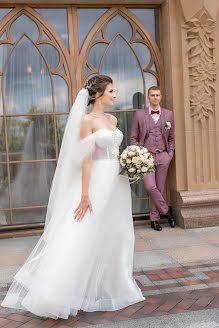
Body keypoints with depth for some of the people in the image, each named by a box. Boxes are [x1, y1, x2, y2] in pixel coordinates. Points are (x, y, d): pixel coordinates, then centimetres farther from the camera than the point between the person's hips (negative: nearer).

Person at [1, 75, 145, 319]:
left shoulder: (112, 120, 13)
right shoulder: (87, 121, -10)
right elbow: (86, 159, -16)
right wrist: (85, 196, -19)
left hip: (117, 183, 8)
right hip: (98, 181, -8)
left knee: (114, 236, 14)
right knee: (86, 238, -6)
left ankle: (111, 287, 29)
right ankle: (61, 296, 4)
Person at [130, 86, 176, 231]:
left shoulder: (168, 114, 8)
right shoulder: (139, 114, 3)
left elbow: (171, 137, 14)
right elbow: (134, 138, 5)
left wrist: (170, 154, 3)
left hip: (163, 156, 2)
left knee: (159, 188, 4)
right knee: (150, 186, -15)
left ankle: (154, 219, 15)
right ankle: (166, 210, 7)